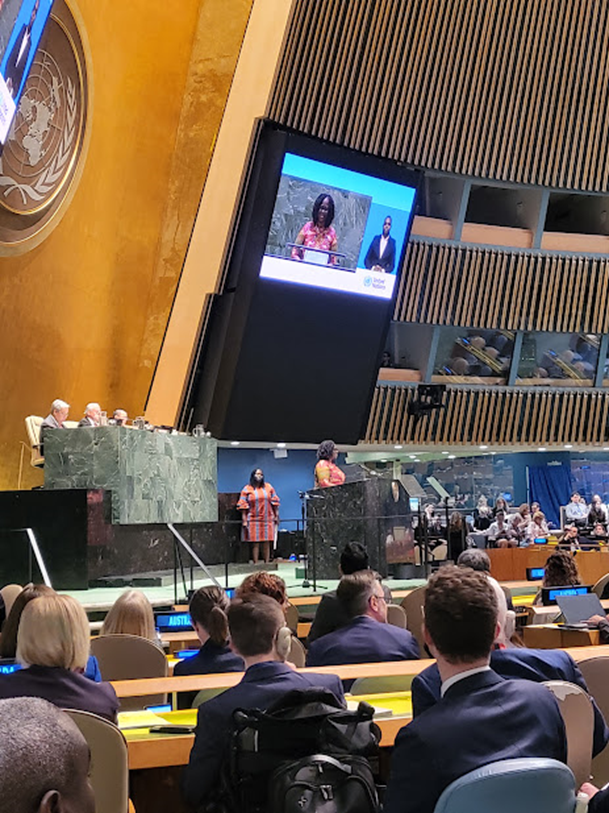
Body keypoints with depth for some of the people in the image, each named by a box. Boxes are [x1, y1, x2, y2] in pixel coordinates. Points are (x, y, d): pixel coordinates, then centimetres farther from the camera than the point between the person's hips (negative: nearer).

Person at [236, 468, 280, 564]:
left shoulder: (268, 487, 9)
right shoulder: (247, 489, 2)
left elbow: (274, 502, 12)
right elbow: (243, 506, -1)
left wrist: (276, 516, 8)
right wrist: (244, 520, -7)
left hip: (267, 520, 2)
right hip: (254, 520, -2)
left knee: (267, 543, 3)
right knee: (255, 543, -3)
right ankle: (255, 563, -1)